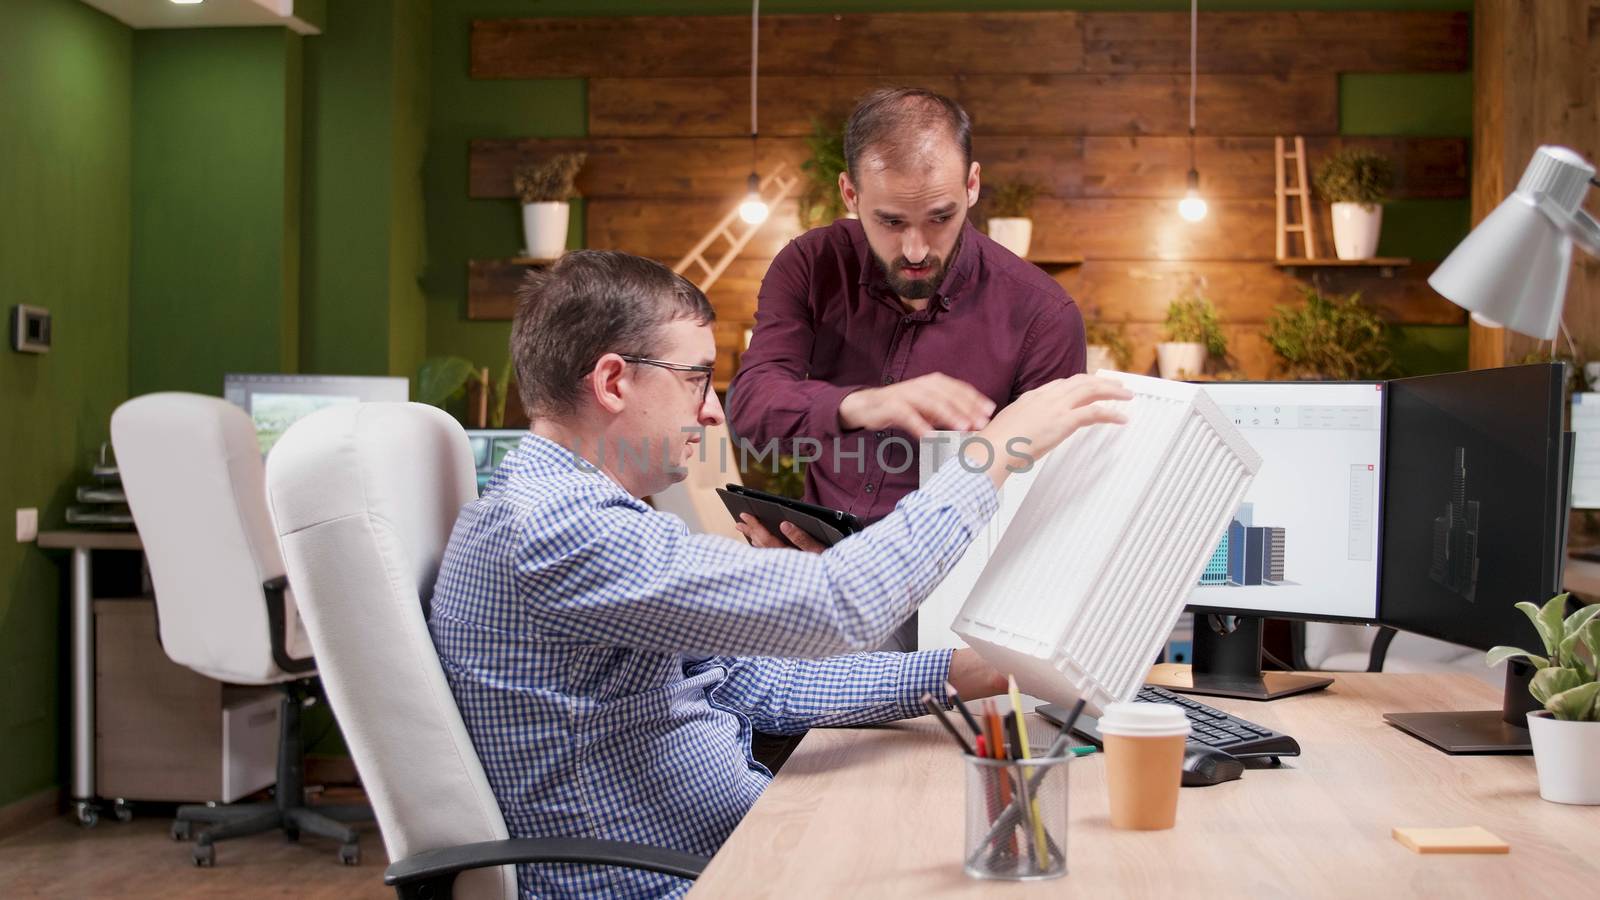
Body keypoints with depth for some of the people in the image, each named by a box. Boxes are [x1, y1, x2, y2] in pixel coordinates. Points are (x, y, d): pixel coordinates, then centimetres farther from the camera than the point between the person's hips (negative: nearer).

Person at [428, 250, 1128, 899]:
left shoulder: (564, 508, 13)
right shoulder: (546, 526, -22)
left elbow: (757, 683, 14)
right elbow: (830, 605, -28)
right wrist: (997, 452, -17)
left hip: (737, 840, 10)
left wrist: (956, 673, 4)